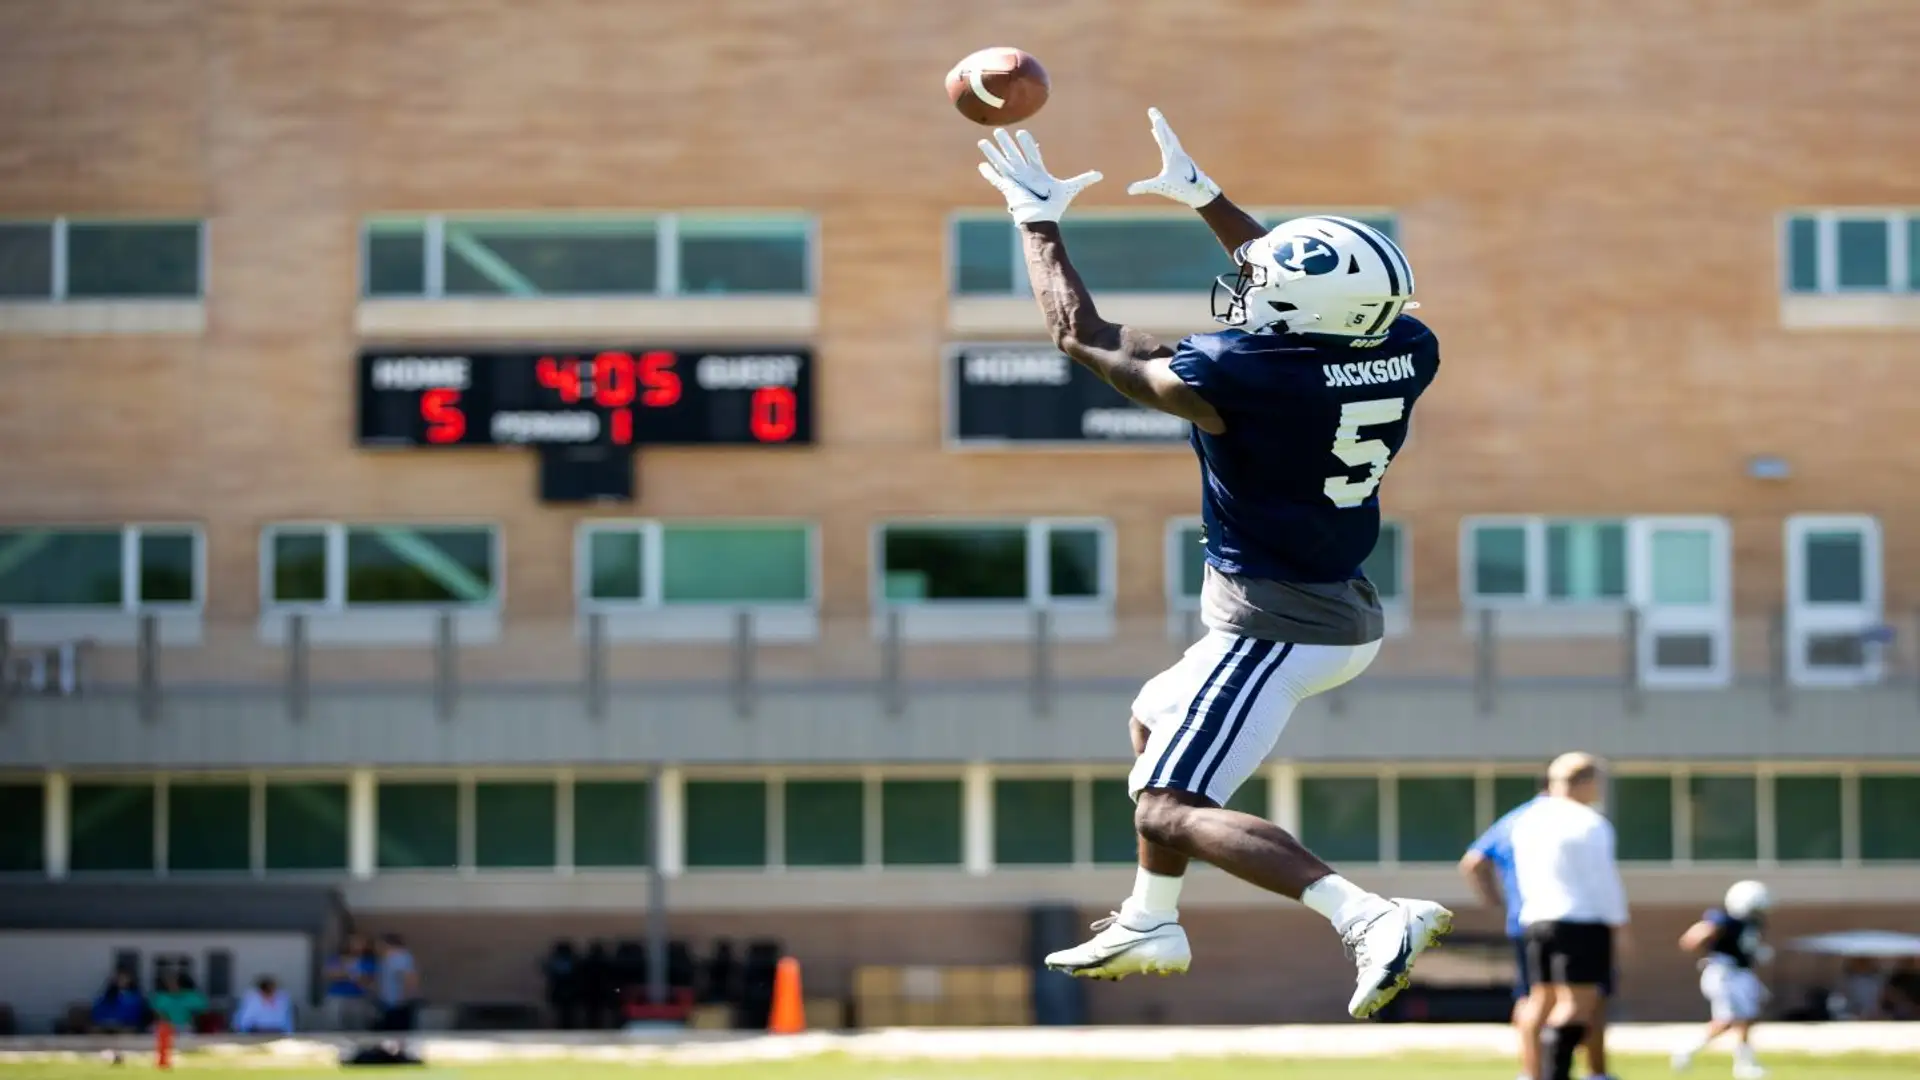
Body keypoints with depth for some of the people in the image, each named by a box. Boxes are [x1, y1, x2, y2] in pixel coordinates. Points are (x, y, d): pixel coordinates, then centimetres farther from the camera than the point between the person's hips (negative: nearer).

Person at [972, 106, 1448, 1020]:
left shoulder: (1234, 378, -23)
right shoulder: (1406, 354, -4)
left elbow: (1082, 335, -8)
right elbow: (1304, 298, 18)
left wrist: (1039, 220, 7)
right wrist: (1200, 194, 24)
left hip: (1273, 626, -9)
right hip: (1348, 618, 9)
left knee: (1171, 809, -8)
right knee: (1155, 717, 28)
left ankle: (1371, 919, -24)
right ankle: (1150, 927, 39)